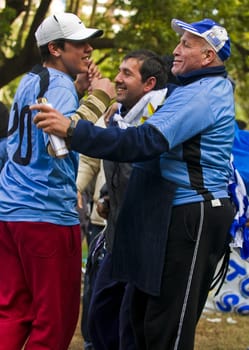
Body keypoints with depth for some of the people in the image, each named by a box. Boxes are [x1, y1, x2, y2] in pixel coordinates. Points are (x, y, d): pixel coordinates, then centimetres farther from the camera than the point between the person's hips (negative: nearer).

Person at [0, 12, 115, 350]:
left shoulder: (29, 82, 16)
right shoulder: (59, 84, -11)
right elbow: (56, 143, -27)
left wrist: (80, 88, 21)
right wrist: (98, 98, -20)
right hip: (47, 214, -9)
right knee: (56, 319, -1)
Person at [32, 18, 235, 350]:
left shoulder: (202, 95, -17)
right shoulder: (196, 88, 17)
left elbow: (146, 142, -28)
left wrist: (73, 131, -33)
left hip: (191, 218, -11)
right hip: (169, 214, 11)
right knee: (145, 317, 14)